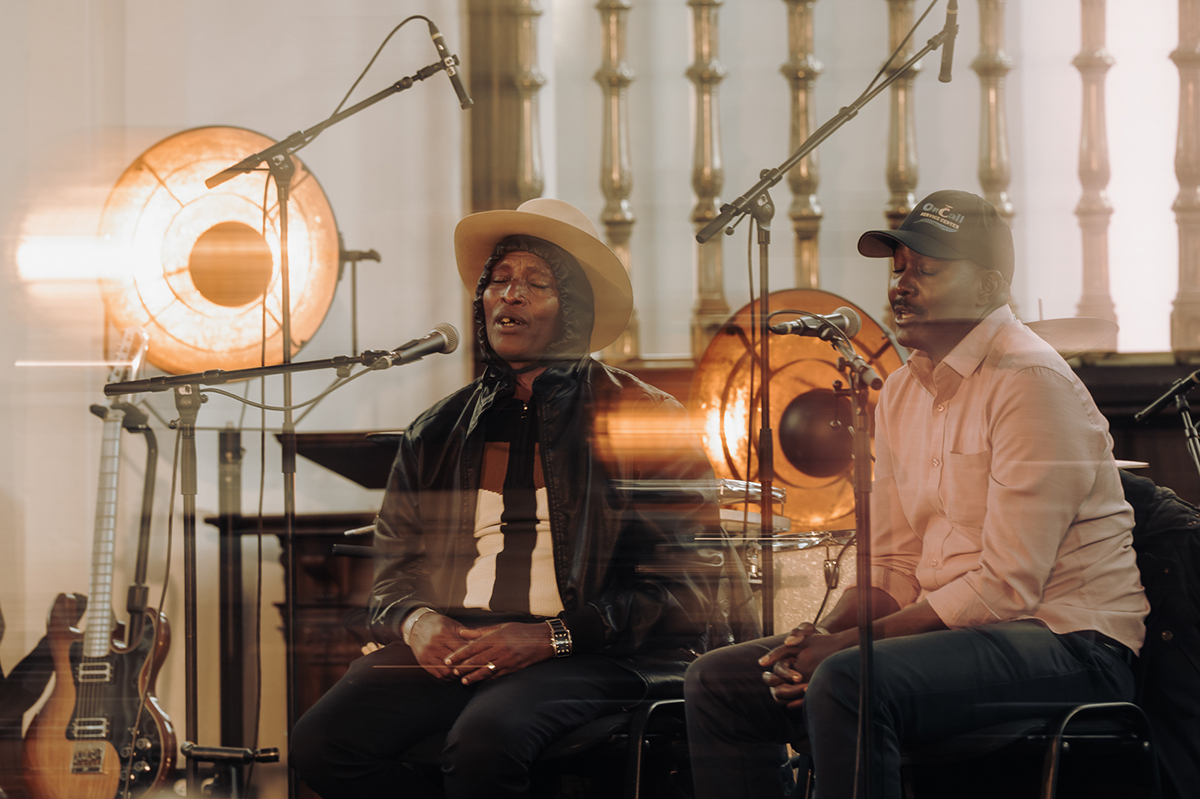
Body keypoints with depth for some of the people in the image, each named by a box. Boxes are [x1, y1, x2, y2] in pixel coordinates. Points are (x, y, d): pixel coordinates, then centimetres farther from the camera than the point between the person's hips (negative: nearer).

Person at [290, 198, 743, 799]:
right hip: (448, 643, 5)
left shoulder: (642, 418, 6)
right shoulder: (437, 433, 20)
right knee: (321, 744, -22)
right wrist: (416, 621, -4)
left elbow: (686, 579, -1)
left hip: (587, 655, -5)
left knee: (483, 742, -37)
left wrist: (553, 636, -13)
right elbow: (393, 570, 22)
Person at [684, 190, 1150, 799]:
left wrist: (849, 643, -18)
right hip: (951, 630, 9)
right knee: (719, 682, -1)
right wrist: (823, 636, -5)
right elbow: (893, 567, 17)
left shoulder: (1029, 381, -13)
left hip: (1062, 642, -9)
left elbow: (1007, 585, -19)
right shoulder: (900, 393, 15)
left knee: (846, 683, -34)